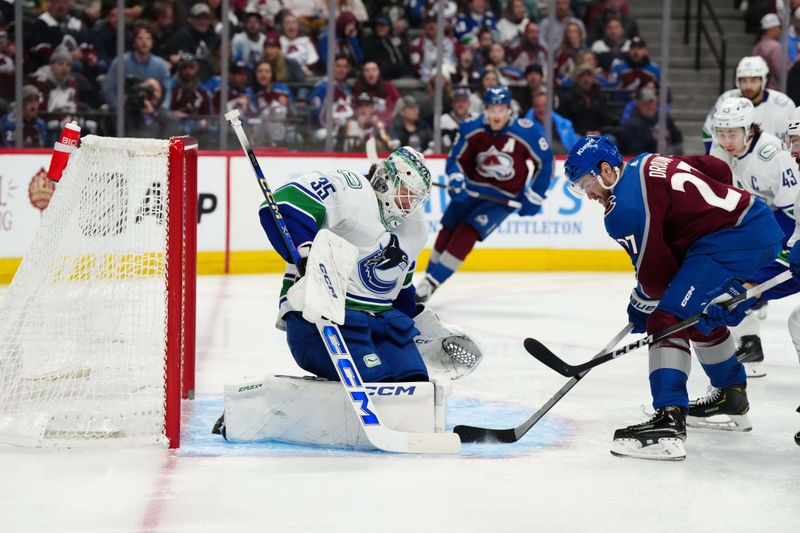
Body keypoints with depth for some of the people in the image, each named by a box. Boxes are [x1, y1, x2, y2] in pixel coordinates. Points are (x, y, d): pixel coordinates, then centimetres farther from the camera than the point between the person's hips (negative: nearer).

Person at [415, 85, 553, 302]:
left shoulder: (528, 132, -21)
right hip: (472, 187, 4)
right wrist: (455, 180, -23)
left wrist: (533, 197, -6)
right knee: (447, 231, 1)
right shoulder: (472, 129, -13)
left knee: (467, 234, -16)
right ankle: (429, 275, 18)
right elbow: (456, 158, -2)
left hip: (504, 197, -4)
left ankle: (432, 283, -12)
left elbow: (544, 162, -9)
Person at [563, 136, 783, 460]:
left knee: (669, 320, -15)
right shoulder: (647, 164, 14)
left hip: (734, 239, -11)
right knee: (700, 318, 29)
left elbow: (655, 272, -9)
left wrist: (640, 309, 8)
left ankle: (668, 424, -26)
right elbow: (719, 170, 20)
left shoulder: (624, 206, -13)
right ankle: (733, 403, 44)